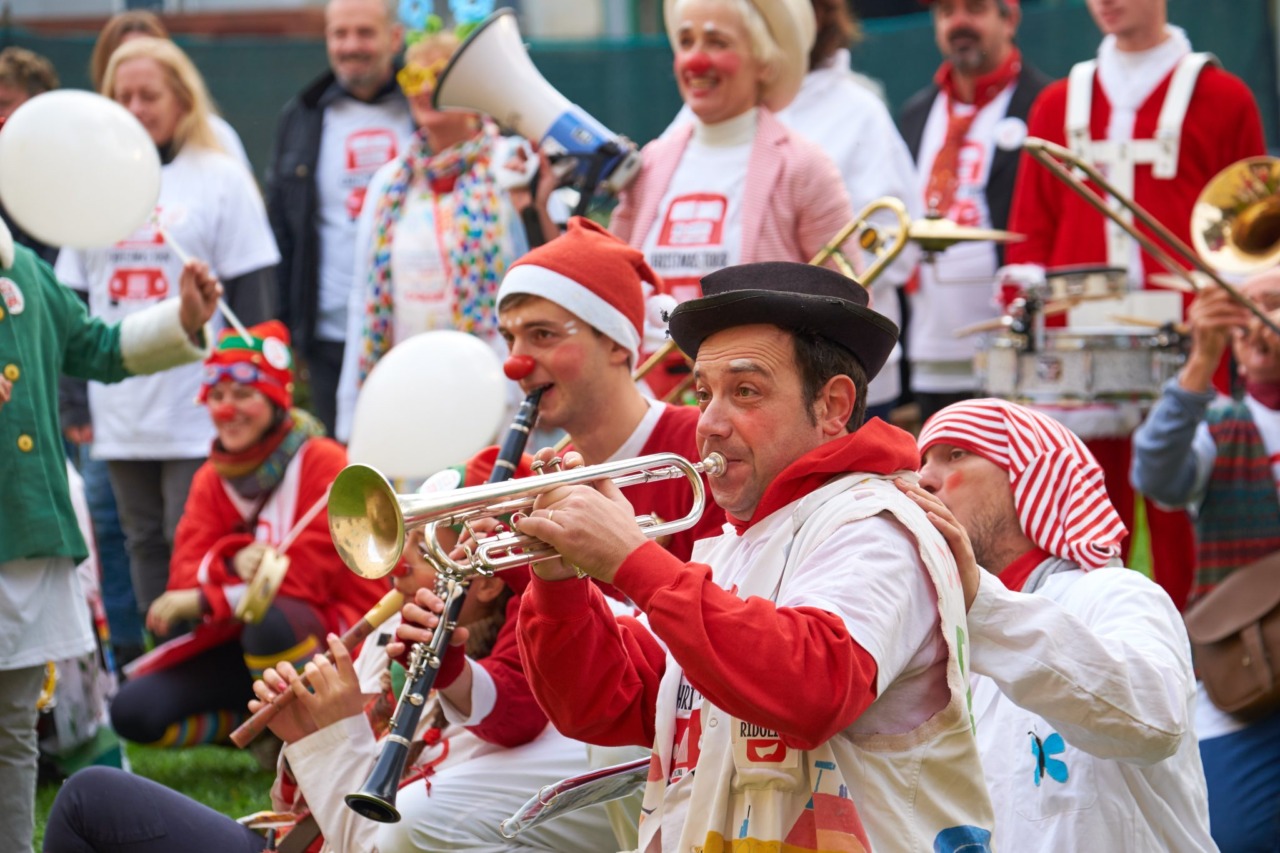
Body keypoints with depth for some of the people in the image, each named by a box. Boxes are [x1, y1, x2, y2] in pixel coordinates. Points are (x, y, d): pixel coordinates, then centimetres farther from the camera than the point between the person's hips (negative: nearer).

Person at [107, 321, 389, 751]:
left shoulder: (322, 462, -9)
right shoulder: (211, 479, 7)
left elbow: (310, 573, -17)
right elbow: (185, 577, -5)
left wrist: (205, 600, -22)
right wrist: (231, 561, -29)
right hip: (242, 644, 5)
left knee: (270, 619, -39)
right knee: (133, 711, -13)